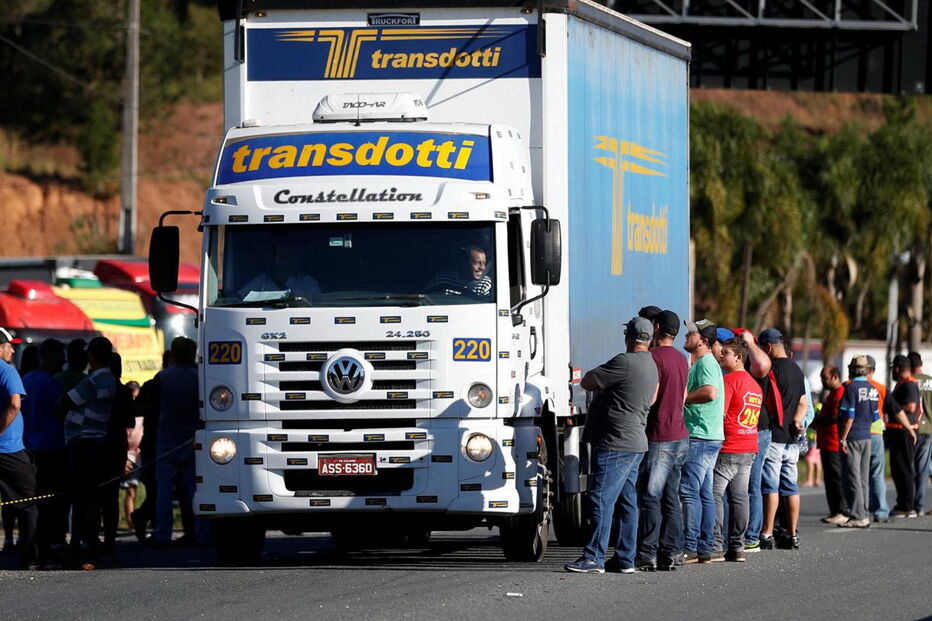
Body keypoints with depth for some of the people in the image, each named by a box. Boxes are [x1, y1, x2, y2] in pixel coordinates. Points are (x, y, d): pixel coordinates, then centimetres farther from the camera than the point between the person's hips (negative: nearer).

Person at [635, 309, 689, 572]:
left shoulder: (654, 356, -12)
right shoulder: (681, 359, 16)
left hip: (659, 438, -9)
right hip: (680, 436, 9)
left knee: (650, 498, -8)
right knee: (671, 499, 9)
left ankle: (647, 555, -10)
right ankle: (669, 555, 8)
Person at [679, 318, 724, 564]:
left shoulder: (706, 362, -11)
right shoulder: (702, 363, 21)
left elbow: (710, 392, -27)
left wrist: (682, 396, -16)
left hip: (701, 437, -11)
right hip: (707, 438, 11)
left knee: (689, 490, -12)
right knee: (703, 493, 10)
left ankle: (689, 547, -14)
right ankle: (704, 549, 11)